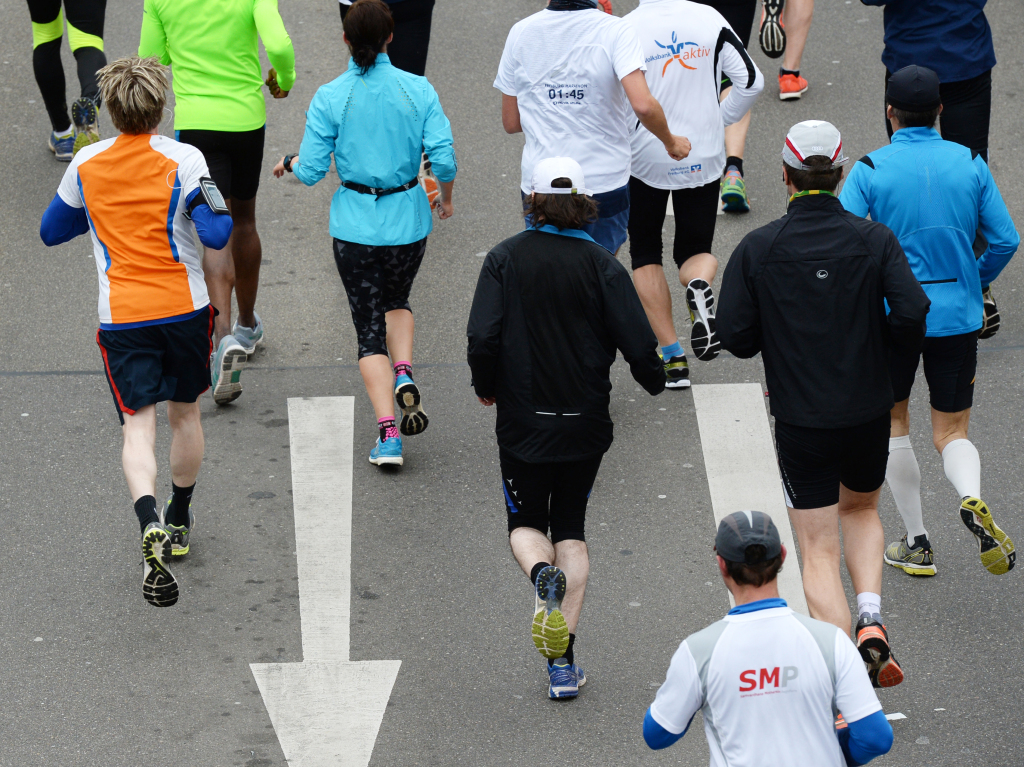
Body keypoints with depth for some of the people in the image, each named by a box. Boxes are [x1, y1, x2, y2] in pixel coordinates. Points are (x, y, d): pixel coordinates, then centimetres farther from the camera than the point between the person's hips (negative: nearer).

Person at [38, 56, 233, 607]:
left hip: (122, 316, 0)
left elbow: (51, 231, 12)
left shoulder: (86, 165, -1)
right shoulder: (183, 160, -10)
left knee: (138, 426, -6)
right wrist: (218, 207, 6)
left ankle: (151, 529, -31)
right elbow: (216, 235, -16)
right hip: (185, 308, 0)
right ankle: (179, 524, 35)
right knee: (184, 415, 20)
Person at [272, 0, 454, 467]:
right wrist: (446, 198, 11)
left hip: (355, 225, -1)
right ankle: (404, 372, 2)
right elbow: (444, 160, -9)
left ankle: (388, 433, -3)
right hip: (408, 218, 1)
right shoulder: (418, 90, -6)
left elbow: (311, 171, -7)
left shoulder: (330, 98, -8)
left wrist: (289, 162, 15)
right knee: (396, 301, 29)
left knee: (370, 327, 7)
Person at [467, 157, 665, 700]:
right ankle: (563, 661, 6)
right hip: (586, 421, 1)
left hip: (523, 418, -1)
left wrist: (486, 386, 7)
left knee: (526, 524, 17)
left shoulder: (504, 259, -6)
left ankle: (542, 575, -20)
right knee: (571, 527, 14)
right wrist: (654, 382, 11)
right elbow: (638, 342, -10)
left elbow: (483, 338, -12)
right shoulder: (601, 264, -6)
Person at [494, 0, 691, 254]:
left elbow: (511, 123, 4)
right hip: (605, 183, -1)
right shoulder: (613, 31, -12)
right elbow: (643, 105, -24)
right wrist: (670, 141, -5)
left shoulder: (520, 32, -2)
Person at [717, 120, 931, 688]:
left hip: (800, 422, -1)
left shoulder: (757, 249, -7)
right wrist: (873, 338, 5)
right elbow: (911, 316, -16)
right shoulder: (874, 241, -7)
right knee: (860, 510, 29)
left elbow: (735, 336, -9)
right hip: (869, 413, 1)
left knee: (819, 551, 5)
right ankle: (870, 622, 7)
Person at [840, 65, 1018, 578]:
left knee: (892, 422, 20)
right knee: (951, 434, 10)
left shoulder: (870, 171, -9)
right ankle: (973, 501, -23)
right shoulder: (970, 164, -2)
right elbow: (1005, 240, 0)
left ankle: (916, 544, 20)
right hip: (958, 317, 2)